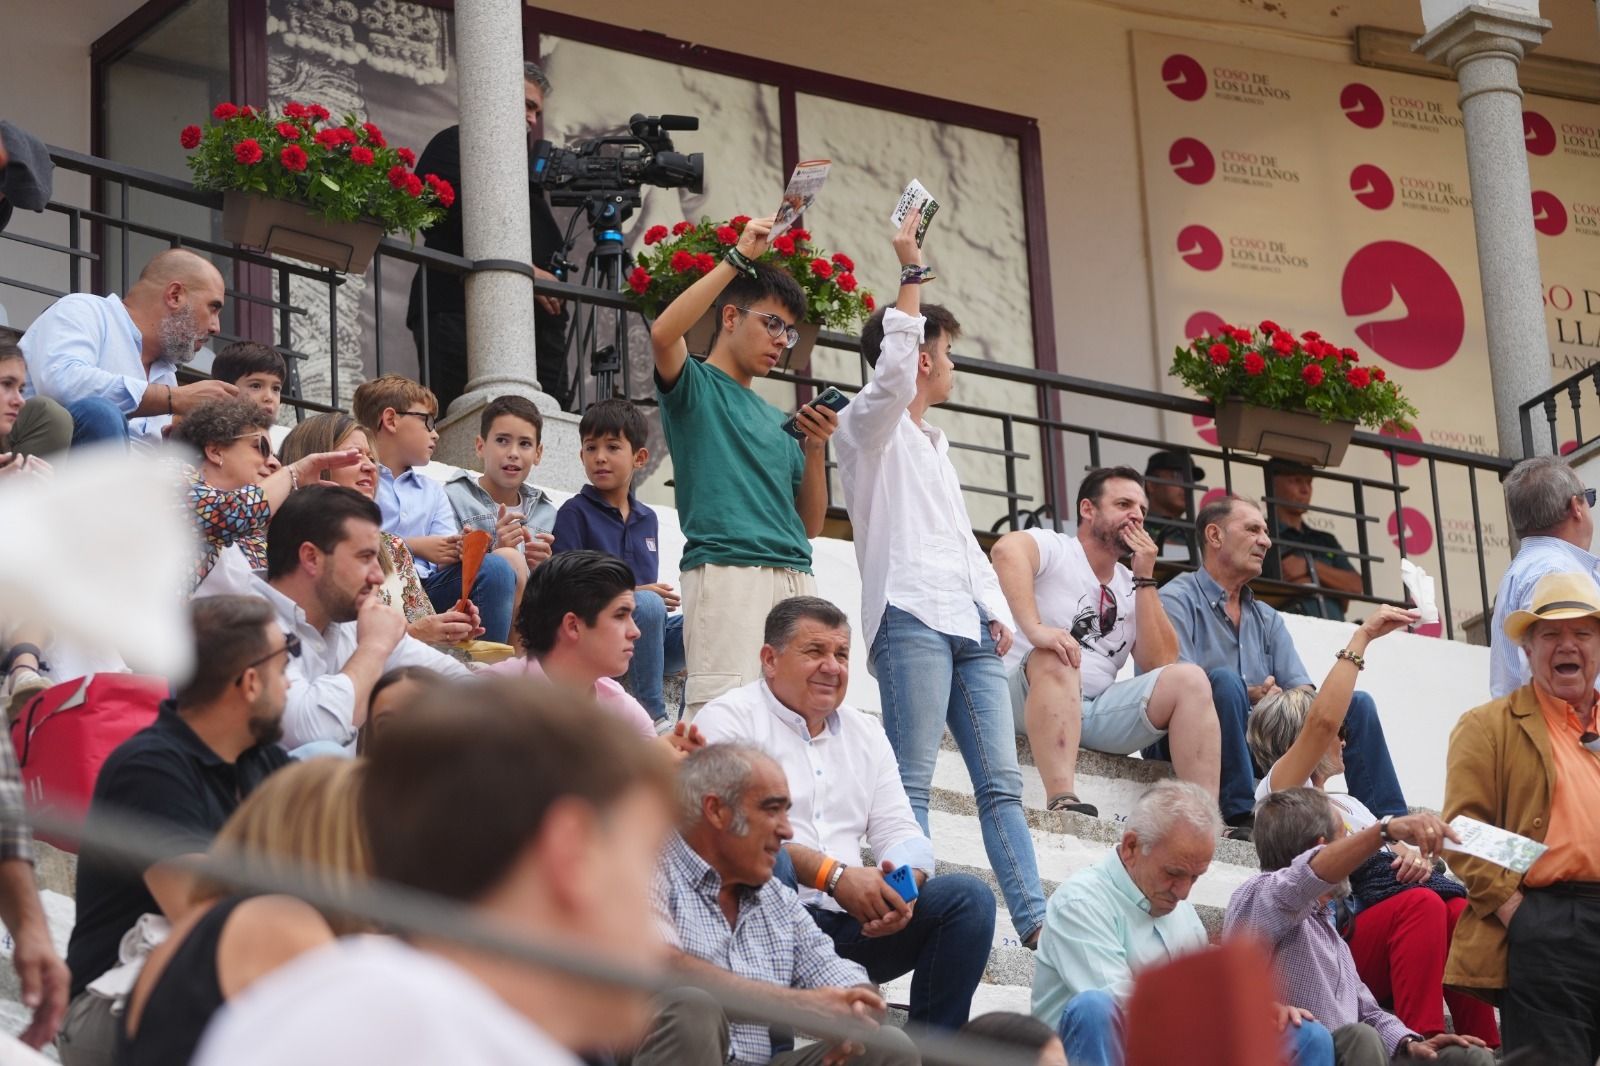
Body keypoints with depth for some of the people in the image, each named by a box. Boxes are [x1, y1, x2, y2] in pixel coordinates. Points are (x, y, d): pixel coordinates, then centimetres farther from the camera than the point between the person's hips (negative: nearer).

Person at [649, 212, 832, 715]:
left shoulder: (776, 421, 28)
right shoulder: (694, 386, 11)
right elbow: (663, 334, -13)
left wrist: (815, 449, 8)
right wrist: (738, 259, -9)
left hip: (795, 578, 6)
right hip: (726, 572, -6)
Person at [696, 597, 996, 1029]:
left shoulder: (865, 732, 23)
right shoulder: (728, 719, 1)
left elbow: (900, 831, 16)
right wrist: (833, 875, -24)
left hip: (853, 924, 6)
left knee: (968, 896, -12)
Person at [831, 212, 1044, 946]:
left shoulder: (933, 443, 29)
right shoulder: (870, 426, 5)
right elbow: (892, 372, -18)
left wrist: (996, 607, 12)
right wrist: (911, 273, -17)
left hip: (967, 624, 8)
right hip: (911, 615, -8)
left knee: (1001, 779, 1)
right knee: (913, 780, -12)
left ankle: (1035, 919, -3)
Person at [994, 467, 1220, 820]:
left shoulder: (1131, 587, 17)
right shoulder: (1054, 548, 0)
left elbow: (1158, 662, 4)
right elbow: (1007, 550, -26)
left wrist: (1145, 577, 2)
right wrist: (1035, 629, -40)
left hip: (1099, 711, 6)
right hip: (1027, 698, -5)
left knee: (1189, 679, -12)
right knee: (1056, 657, -37)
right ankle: (1062, 802, -50)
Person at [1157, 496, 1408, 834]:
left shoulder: (1268, 619, 22)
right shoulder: (1177, 600, -2)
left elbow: (1302, 690, 8)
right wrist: (1248, 695, -30)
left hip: (1260, 741, 7)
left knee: (1358, 704, 0)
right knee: (1224, 680, -35)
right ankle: (1241, 814, -37)